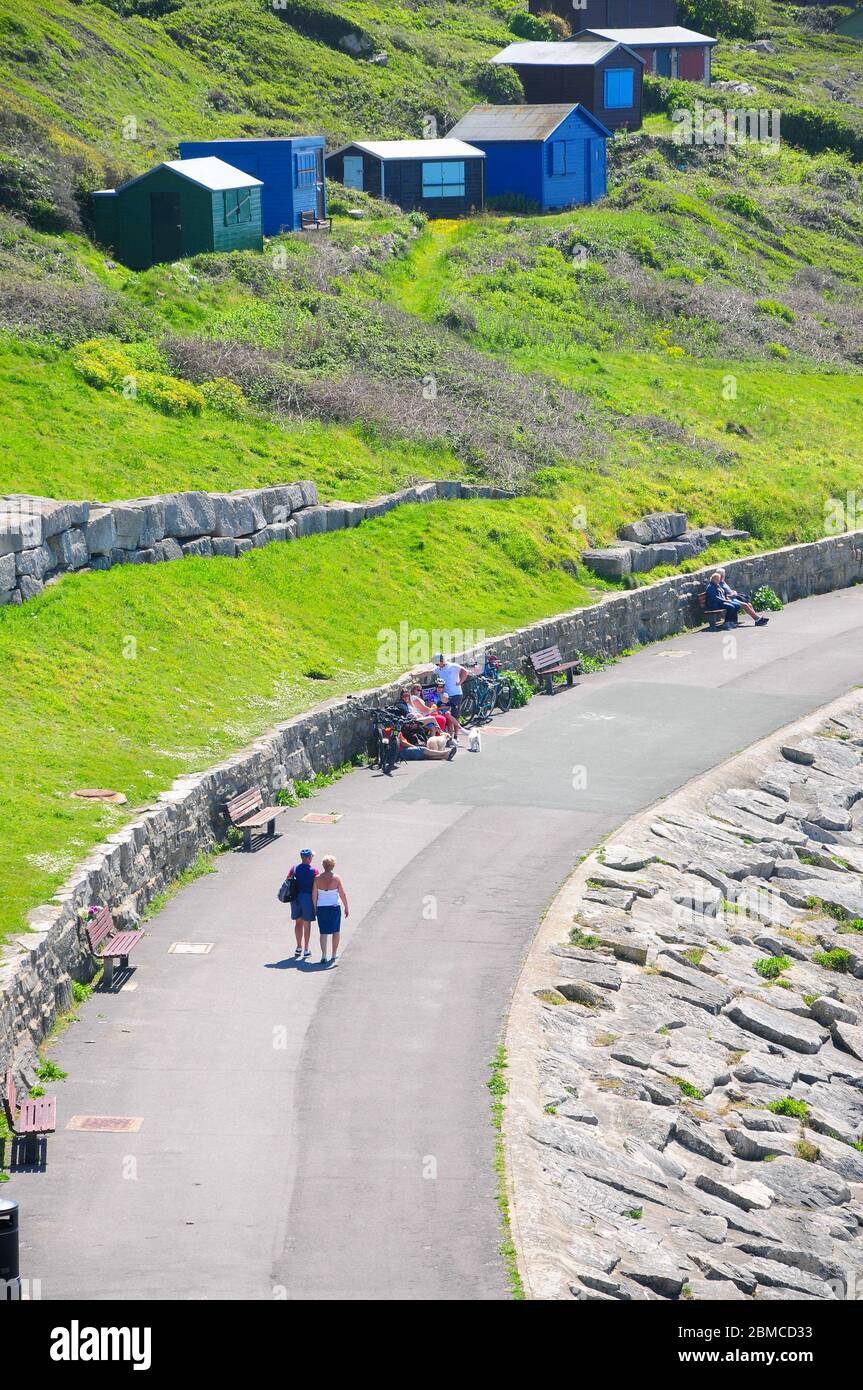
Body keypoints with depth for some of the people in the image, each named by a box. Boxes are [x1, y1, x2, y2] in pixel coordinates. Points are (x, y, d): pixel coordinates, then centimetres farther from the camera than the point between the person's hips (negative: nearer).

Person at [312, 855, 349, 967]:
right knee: (336, 931, 16)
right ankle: (334, 955, 22)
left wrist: (315, 907, 10)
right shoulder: (336, 878, -9)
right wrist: (346, 908, 3)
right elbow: (342, 894, -7)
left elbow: (314, 894, -2)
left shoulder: (318, 878, -6)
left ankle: (323, 956, -6)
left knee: (323, 932, 5)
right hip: (335, 906, -1)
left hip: (321, 907, 1)